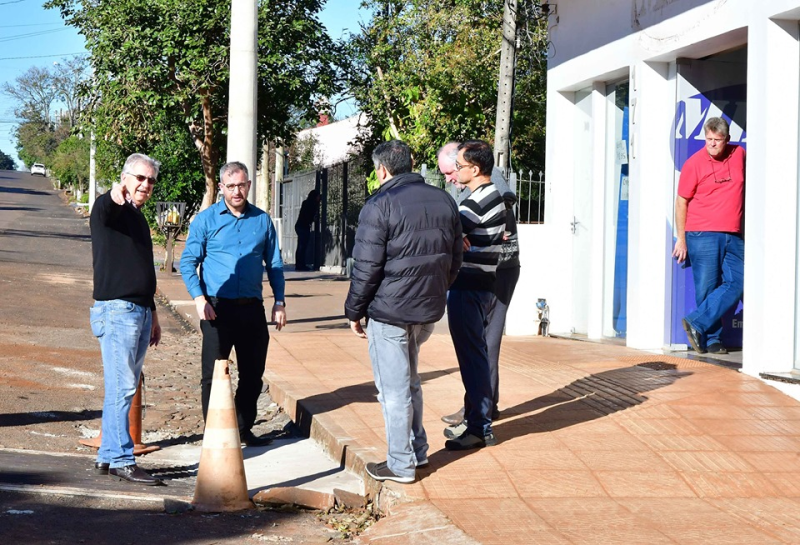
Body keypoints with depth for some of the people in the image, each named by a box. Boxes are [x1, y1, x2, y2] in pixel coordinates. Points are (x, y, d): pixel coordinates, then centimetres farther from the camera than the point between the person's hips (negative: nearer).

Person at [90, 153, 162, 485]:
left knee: (124, 388, 10)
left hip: (140, 311, 9)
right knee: (121, 387, -9)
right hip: (117, 309, -9)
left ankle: (107, 456, 16)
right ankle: (121, 460, -7)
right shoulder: (109, 208, -6)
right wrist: (116, 196, -57)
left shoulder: (138, 217, 20)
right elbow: (104, 209, -34)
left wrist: (153, 314, 27)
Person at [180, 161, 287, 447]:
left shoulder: (262, 220, 9)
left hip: (252, 308, 3)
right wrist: (199, 298, -12)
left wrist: (279, 302, 7)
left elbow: (274, 264, 15)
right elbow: (188, 262, 0)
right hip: (217, 308, -3)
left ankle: (244, 429, 24)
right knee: (213, 374, 0)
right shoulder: (206, 219, 1)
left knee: (252, 374, 10)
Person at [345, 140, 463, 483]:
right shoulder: (444, 202, 8)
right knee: (409, 381, 22)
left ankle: (400, 464, 8)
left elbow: (366, 268, -14)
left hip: (389, 311, -7)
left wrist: (354, 311, -4)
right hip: (429, 311, 7)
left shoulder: (380, 205, -13)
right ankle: (417, 450, 28)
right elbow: (455, 260, 14)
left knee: (394, 389, 2)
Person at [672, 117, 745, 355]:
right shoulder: (694, 163, -5)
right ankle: (711, 339, 7)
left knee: (737, 283, -5)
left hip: (733, 236, 5)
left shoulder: (739, 154, 8)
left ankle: (697, 324, -3)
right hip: (703, 236, -5)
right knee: (707, 288, -3)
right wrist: (681, 239, -4)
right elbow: (681, 202, -1)